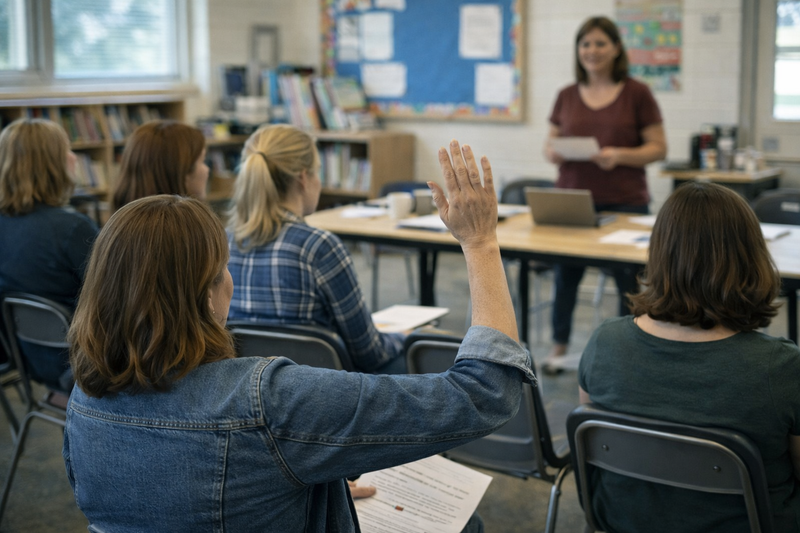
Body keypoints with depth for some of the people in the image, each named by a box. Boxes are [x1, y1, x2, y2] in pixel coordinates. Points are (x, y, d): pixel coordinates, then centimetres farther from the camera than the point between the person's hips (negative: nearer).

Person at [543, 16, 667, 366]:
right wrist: (552, 153, -9)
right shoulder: (567, 97, 9)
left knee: (628, 278, 2)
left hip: (624, 204, -2)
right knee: (565, 274, 6)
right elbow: (551, 143, 14)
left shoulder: (636, 94, -1)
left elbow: (659, 148, -2)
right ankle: (559, 344, 27)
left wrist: (620, 156, -18)